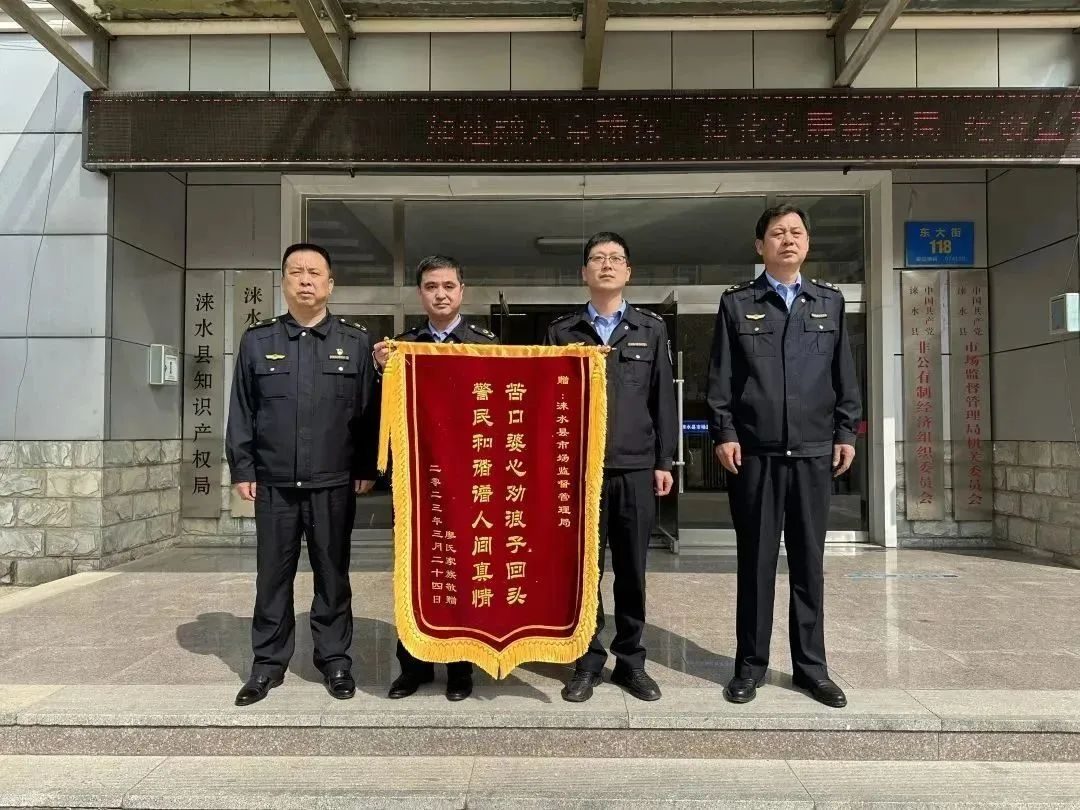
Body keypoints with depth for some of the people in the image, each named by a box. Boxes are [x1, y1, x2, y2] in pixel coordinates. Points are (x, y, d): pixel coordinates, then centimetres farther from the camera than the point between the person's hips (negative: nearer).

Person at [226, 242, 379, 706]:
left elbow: (369, 409, 3)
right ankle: (268, 663, 23)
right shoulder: (257, 340, 9)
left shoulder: (356, 342, 5)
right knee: (273, 576, 9)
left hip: (334, 484, -1)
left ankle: (335, 659, 21)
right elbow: (242, 411, 8)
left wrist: (367, 468, -2)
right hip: (273, 483, 1)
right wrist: (242, 468, 2)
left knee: (332, 575, 8)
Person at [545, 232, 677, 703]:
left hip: (635, 468, 1)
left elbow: (662, 398, 7)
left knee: (632, 570, 8)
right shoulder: (562, 331, 7)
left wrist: (664, 461, 3)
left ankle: (631, 661, 22)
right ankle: (588, 662, 19)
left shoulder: (651, 329, 9)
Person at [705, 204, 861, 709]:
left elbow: (845, 374, 12)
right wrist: (724, 433, -6)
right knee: (756, 560, 5)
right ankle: (751, 663, 16)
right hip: (755, 453, -2)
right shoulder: (737, 303, 5)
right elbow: (720, 377, 2)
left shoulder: (830, 301, 12)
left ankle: (810, 665, 20)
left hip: (814, 453, 2)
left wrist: (846, 432, 5)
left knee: (809, 561, 8)